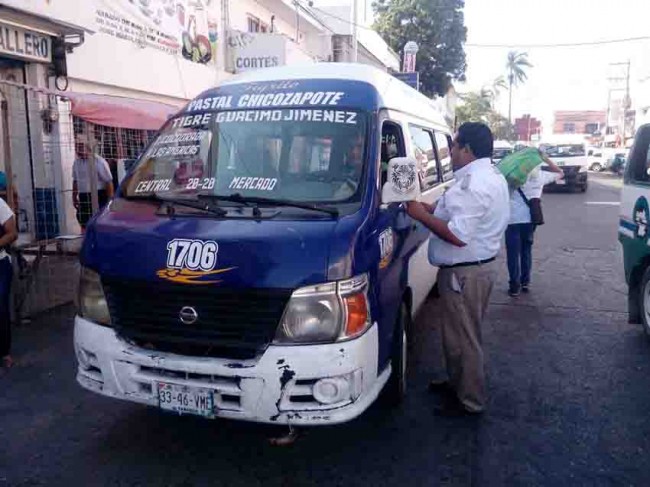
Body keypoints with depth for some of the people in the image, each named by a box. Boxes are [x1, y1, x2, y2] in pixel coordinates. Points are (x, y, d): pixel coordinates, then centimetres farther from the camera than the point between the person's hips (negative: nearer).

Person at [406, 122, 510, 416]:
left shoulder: (474, 183, -23)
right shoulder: (490, 176, 12)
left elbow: (457, 235, -29)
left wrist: (422, 215, -18)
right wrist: (429, 207, 8)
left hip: (465, 273, -11)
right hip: (476, 267, 11)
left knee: (463, 337, 3)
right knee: (460, 333, 23)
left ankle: (470, 401, 17)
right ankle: (457, 383, 39)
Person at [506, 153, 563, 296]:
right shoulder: (541, 175, 7)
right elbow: (560, 173, 23)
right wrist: (546, 159, 18)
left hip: (513, 219, -3)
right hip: (529, 219, 3)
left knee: (513, 253, 2)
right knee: (526, 251, 18)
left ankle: (514, 286, 4)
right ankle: (525, 282, 23)